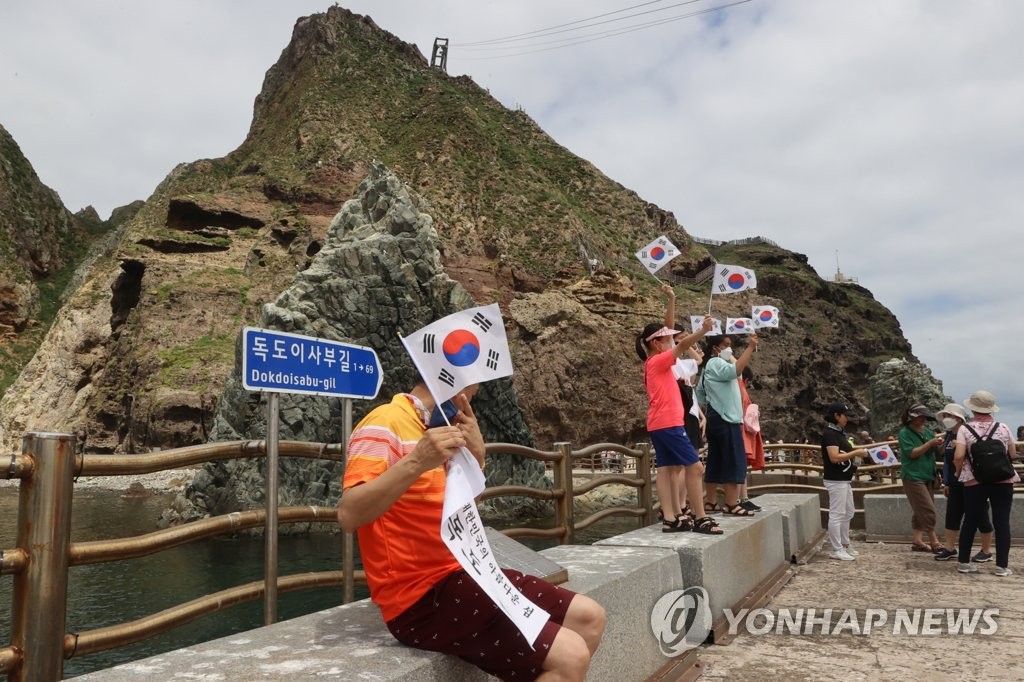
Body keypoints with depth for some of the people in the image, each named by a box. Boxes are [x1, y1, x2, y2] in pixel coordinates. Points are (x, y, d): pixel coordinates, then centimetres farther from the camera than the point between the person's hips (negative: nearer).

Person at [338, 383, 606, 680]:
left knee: (589, 617, 8)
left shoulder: (435, 426, 15)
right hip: (422, 596, -9)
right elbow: (348, 515, -26)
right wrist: (416, 462, -36)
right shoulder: (385, 422, -13)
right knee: (570, 657, -19)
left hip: (458, 574, 9)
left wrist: (476, 456, 0)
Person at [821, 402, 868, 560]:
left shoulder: (841, 433, 14)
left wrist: (857, 452, 5)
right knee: (836, 514, -4)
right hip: (835, 480, -11)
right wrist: (855, 453, -20)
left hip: (845, 479, 11)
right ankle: (836, 550, 2)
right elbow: (834, 457, -25)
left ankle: (845, 545, 29)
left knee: (848, 513, 18)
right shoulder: (829, 433, -17)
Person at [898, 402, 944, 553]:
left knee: (921, 511, 10)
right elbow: (912, 453, -15)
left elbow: (938, 453, 11)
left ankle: (917, 541, 16)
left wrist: (941, 445, -10)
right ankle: (934, 542, -2)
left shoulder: (928, 431, 11)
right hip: (913, 477, -7)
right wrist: (930, 443, -20)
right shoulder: (904, 433, -7)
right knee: (928, 511, -9)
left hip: (928, 476, 7)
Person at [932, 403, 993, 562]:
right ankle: (949, 548, 16)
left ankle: (986, 551, 18)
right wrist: (946, 483, 15)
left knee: (980, 516, 5)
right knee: (952, 515, 8)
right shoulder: (948, 436, 8)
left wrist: (959, 446, -27)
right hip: (955, 484, 7)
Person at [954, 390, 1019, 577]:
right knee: (1002, 523, 6)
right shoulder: (1004, 428, 3)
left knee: (970, 522, 8)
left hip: (974, 482, -1)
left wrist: (958, 473, 5)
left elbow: (958, 457, -13)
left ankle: (964, 562, 14)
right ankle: (1002, 566, 6)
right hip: (1002, 481, 1)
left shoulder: (965, 429, -4)